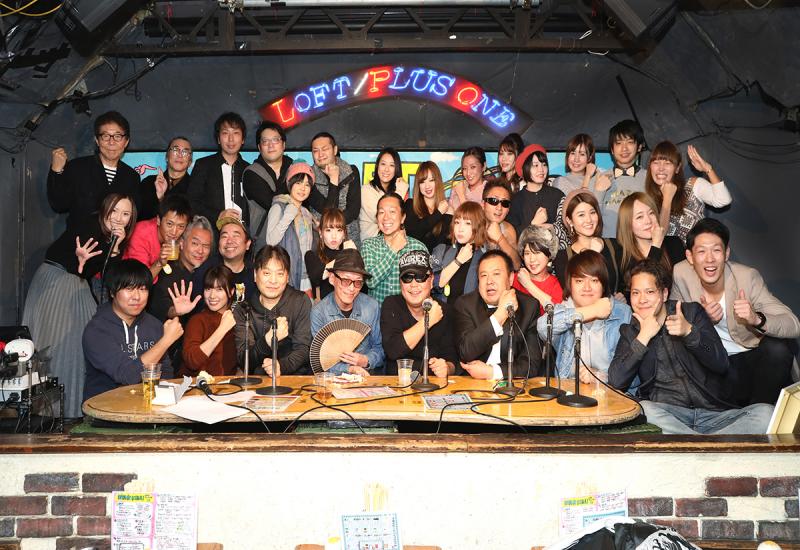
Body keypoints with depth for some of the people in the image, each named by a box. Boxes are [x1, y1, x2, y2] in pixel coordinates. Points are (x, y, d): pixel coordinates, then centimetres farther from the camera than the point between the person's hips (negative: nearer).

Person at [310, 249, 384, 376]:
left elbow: (379, 347, 9)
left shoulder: (372, 307, 1)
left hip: (368, 374, 2)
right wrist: (349, 369, -22)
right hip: (333, 378, -2)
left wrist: (366, 361, -12)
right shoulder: (318, 311, -6)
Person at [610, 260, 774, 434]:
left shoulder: (692, 312, 11)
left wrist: (689, 332, -16)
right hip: (666, 417, -1)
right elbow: (615, 382, -3)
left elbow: (721, 364, 0)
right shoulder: (630, 331, 12)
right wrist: (643, 337, -6)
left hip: (714, 414, 1)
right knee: (642, 409, -34)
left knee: (766, 413, -25)